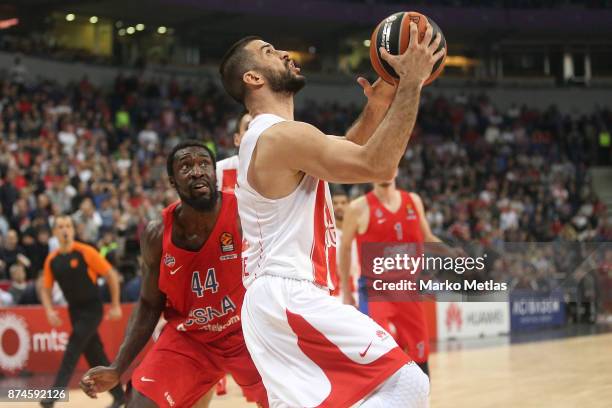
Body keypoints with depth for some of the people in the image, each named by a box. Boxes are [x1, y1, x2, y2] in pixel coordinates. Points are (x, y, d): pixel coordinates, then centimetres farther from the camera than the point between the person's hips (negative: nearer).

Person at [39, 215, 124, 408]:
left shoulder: (85, 252, -12)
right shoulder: (52, 260, 3)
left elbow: (111, 275, -9)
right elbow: (46, 289, 11)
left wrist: (115, 305, -10)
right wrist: (49, 310, -8)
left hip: (92, 309, -6)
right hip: (75, 311, 6)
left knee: (73, 349, -17)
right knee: (94, 355, 8)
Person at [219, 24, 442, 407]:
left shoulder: (268, 137, 21)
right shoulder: (283, 134, -13)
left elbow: (343, 155, 31)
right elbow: (378, 165, -19)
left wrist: (376, 107, 14)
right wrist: (411, 82, -14)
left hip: (273, 302, 11)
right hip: (291, 298, -11)